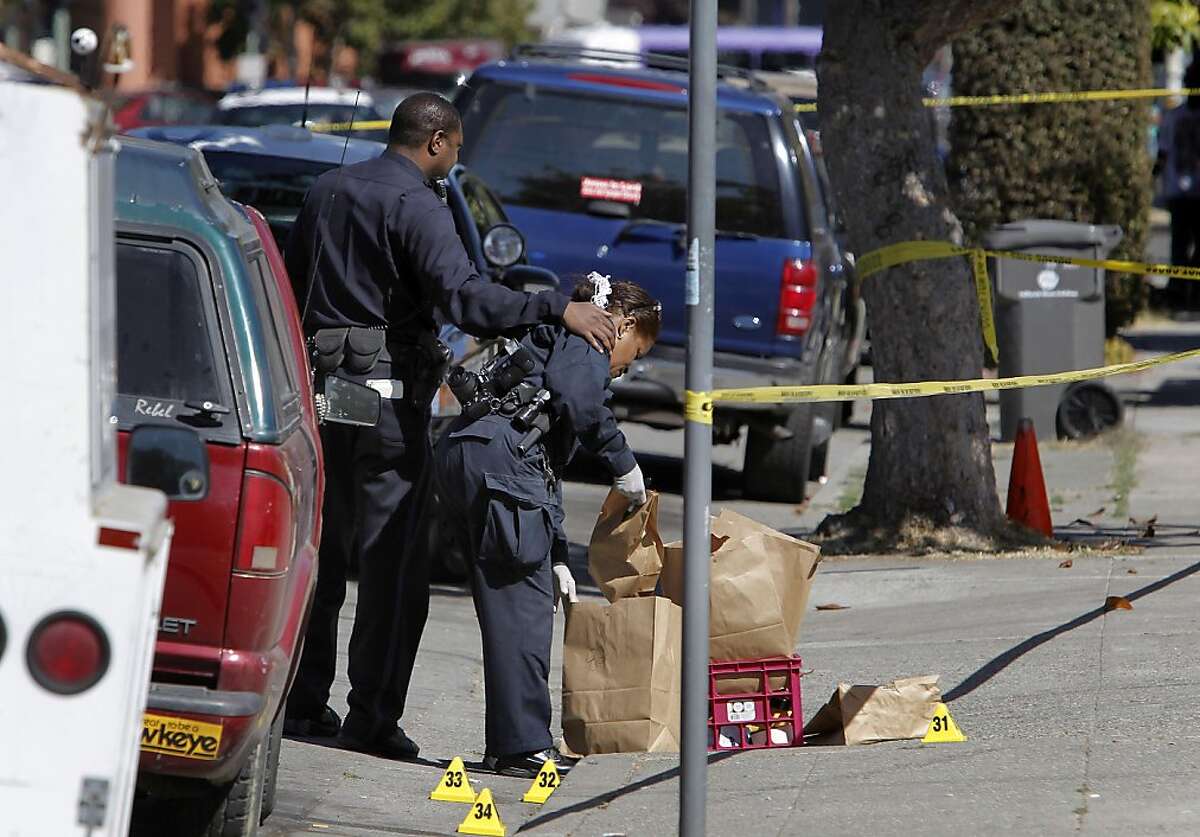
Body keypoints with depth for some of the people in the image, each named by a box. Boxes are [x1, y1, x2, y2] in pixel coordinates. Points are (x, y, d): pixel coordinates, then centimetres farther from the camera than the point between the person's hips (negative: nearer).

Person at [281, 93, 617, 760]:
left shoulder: (328, 190, 14)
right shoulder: (416, 206, -11)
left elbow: (294, 282, 21)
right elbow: (463, 296, -25)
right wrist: (558, 309, -26)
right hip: (388, 389, -8)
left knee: (321, 552, 14)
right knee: (394, 558, -3)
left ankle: (303, 703, 16)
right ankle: (373, 717, -6)